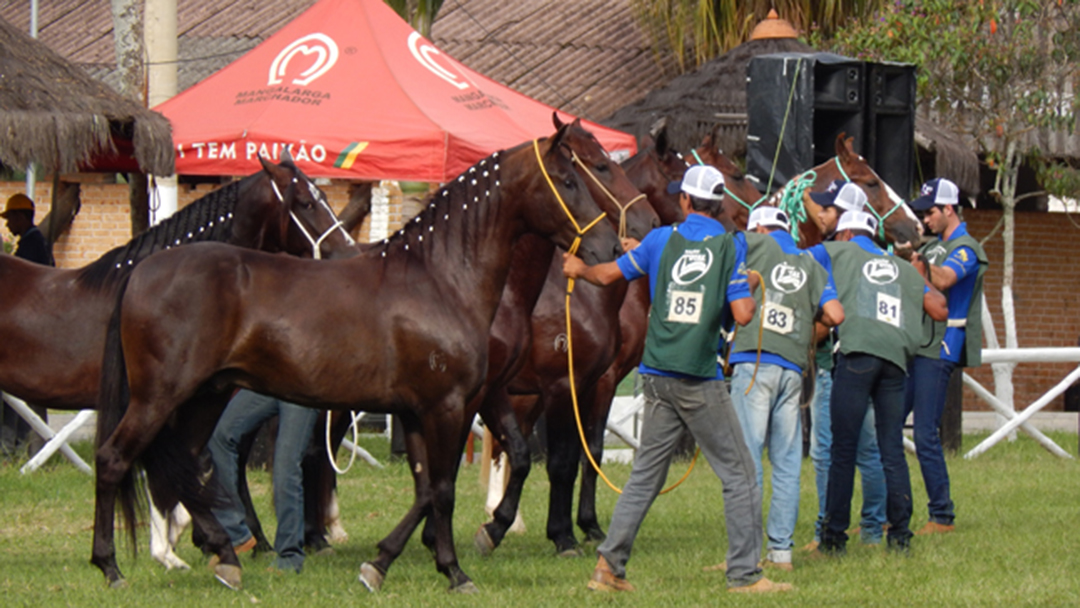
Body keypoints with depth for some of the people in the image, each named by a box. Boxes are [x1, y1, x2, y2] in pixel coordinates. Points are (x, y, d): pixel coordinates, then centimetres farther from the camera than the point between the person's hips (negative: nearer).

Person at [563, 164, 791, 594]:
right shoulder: (729, 247, -4)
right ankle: (744, 574, 0)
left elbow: (608, 275, 18)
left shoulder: (661, 240, 5)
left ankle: (609, 565, 8)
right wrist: (752, 294, 13)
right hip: (700, 381, -4)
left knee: (645, 474, 12)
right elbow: (742, 315, -10)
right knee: (739, 473, 3)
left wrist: (578, 269, 39)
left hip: (658, 377, 4)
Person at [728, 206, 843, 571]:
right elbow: (835, 314, 7)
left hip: (754, 360, -4)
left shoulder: (756, 244, 8)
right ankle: (781, 549, 6)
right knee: (787, 462, 6)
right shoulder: (811, 265, 18)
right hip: (793, 367, 4)